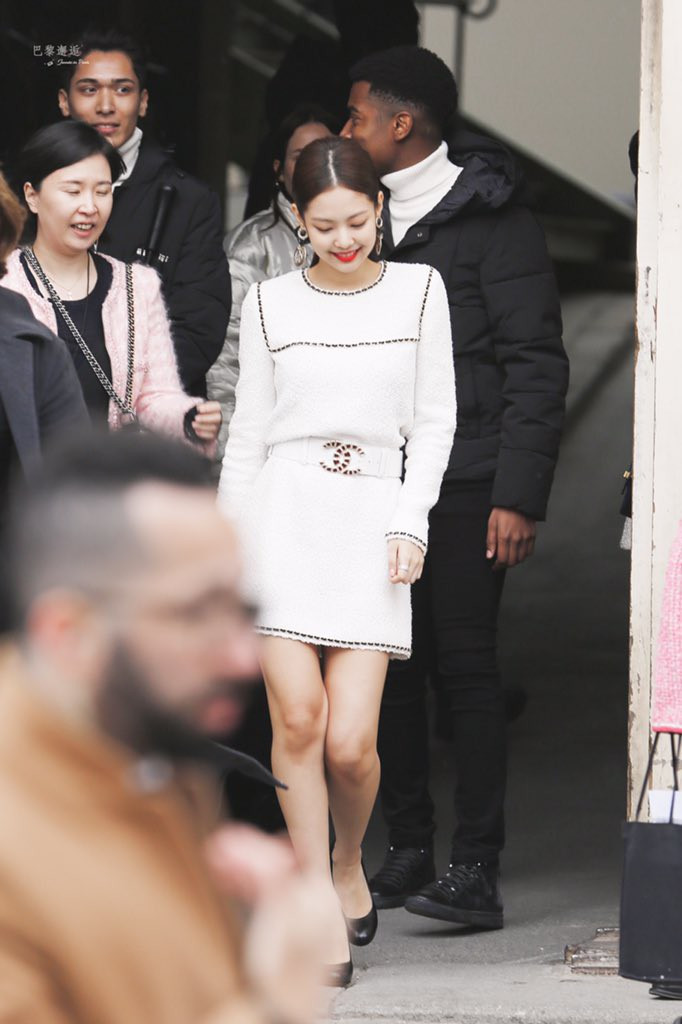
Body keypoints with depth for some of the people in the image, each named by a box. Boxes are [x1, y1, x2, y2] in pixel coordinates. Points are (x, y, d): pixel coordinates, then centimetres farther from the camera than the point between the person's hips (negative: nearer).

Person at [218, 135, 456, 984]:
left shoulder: (418, 291, 7)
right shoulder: (270, 304, 7)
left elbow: (434, 420, 9)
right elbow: (248, 434, 12)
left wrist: (410, 522, -2)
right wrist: (225, 549, 9)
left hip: (372, 522, 0)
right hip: (282, 515, 0)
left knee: (350, 741, -8)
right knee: (298, 717, -12)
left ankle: (348, 865, 23)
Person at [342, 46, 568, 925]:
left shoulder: (492, 219, -5)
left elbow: (536, 366, -8)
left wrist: (518, 497, -14)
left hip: (465, 485, -6)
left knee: (464, 664, -8)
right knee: (389, 668, 5)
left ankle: (476, 872, -8)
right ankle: (408, 852, 13)